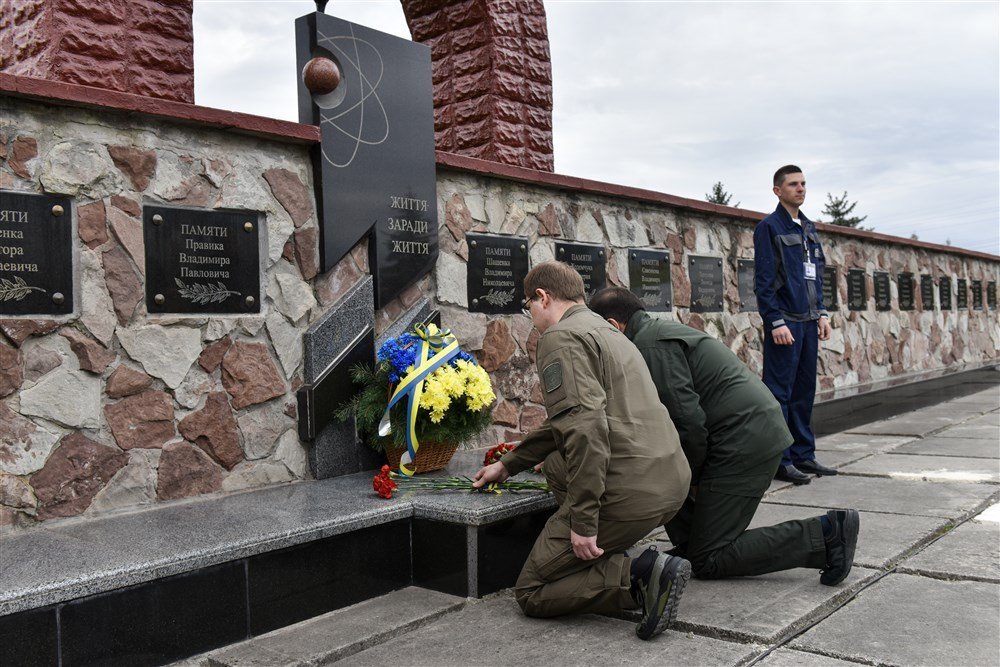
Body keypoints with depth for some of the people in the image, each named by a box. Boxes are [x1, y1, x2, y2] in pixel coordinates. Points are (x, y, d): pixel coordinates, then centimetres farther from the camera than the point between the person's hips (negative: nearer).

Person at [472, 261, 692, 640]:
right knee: (555, 462, 32)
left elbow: (585, 427, -22)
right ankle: (609, 561, 16)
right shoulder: (606, 332, 23)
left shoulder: (560, 337, -8)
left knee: (531, 592, 6)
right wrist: (507, 465, 38)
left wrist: (583, 520, -19)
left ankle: (638, 577, -12)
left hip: (628, 494, -9)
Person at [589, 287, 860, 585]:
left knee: (707, 562, -3)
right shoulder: (663, 330, 20)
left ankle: (825, 533, -7)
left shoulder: (650, 343, -12)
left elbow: (688, 419, -19)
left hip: (744, 441, -10)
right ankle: (691, 545, 19)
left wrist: (692, 477, -4)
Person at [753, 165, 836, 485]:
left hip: (808, 322, 7)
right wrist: (776, 322, -17)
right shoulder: (769, 227, -5)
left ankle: (804, 454, 19)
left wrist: (821, 313, 13)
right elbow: (763, 280, -11)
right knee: (780, 392, -4)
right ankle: (780, 460, 0)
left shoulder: (809, 228, 18)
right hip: (784, 323, -7)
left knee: (805, 390, 11)